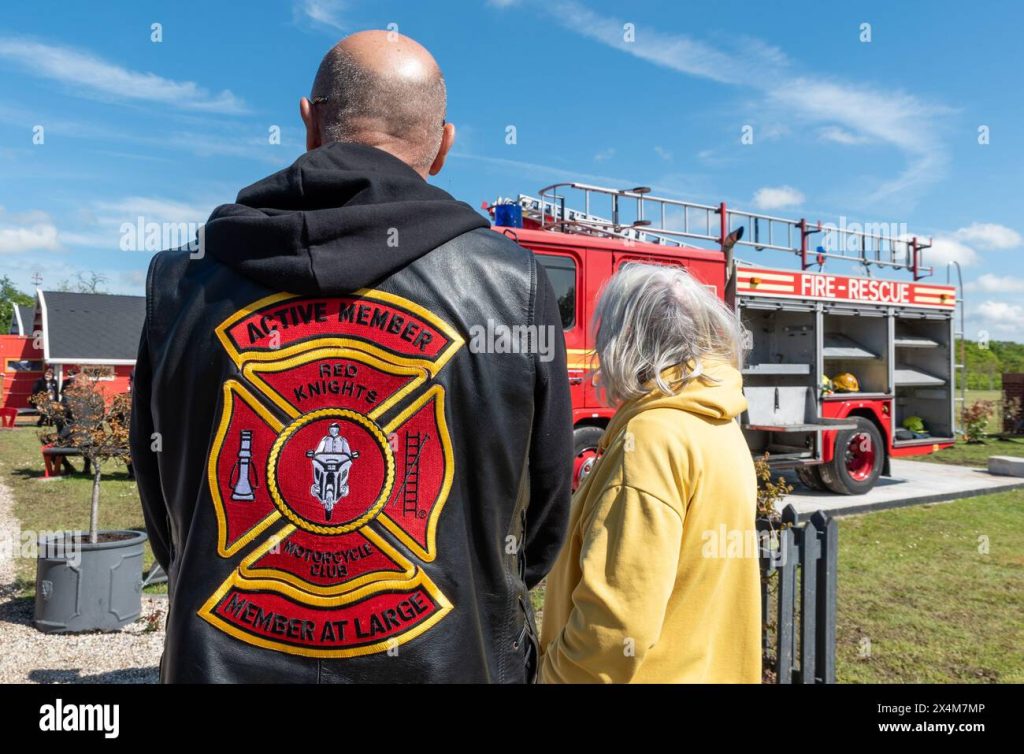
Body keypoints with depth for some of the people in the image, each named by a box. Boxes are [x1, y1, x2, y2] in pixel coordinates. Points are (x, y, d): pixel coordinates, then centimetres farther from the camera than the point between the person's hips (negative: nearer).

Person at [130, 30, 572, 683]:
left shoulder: (183, 281, -7)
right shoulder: (514, 285, -11)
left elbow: (165, 522, 4)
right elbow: (542, 530, -2)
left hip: (220, 659, 2)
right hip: (449, 663, 0)